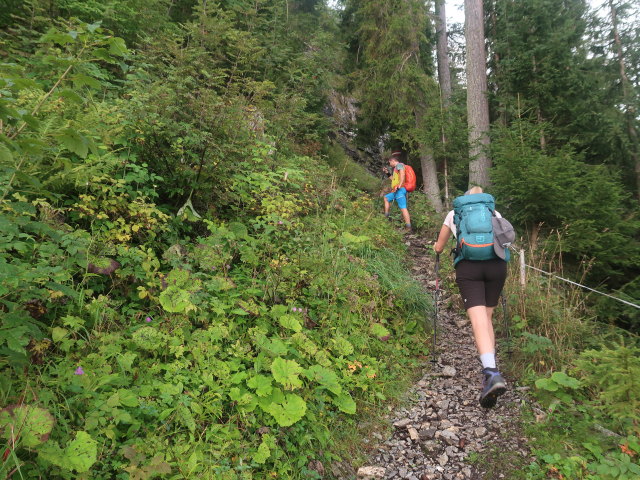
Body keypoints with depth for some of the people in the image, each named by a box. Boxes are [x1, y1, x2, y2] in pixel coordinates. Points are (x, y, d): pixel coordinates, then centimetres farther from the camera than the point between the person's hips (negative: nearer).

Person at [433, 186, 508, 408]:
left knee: (479, 321, -12)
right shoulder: (494, 213, 23)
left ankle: (491, 373, -29)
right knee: (488, 317, 18)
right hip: (496, 265, 2)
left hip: (468, 266, -2)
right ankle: (490, 362, 19)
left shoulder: (454, 214, 22)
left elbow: (438, 248, 29)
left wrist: (436, 246, 52)